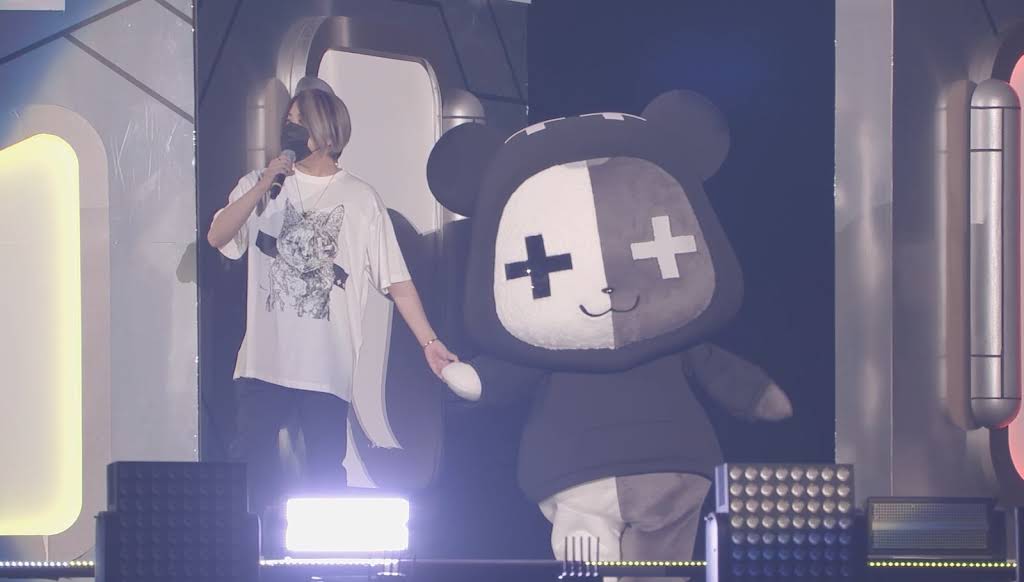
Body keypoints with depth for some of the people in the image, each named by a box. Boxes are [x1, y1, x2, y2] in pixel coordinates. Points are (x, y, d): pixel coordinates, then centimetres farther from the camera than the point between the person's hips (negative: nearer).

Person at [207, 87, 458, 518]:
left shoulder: (361, 200, 3)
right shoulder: (259, 186, 9)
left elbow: (396, 281, 1)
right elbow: (217, 237, -7)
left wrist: (429, 342, -6)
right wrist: (264, 186, -16)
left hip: (327, 369, -1)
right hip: (263, 364, 2)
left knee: (324, 475, 3)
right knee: (251, 467, 1)